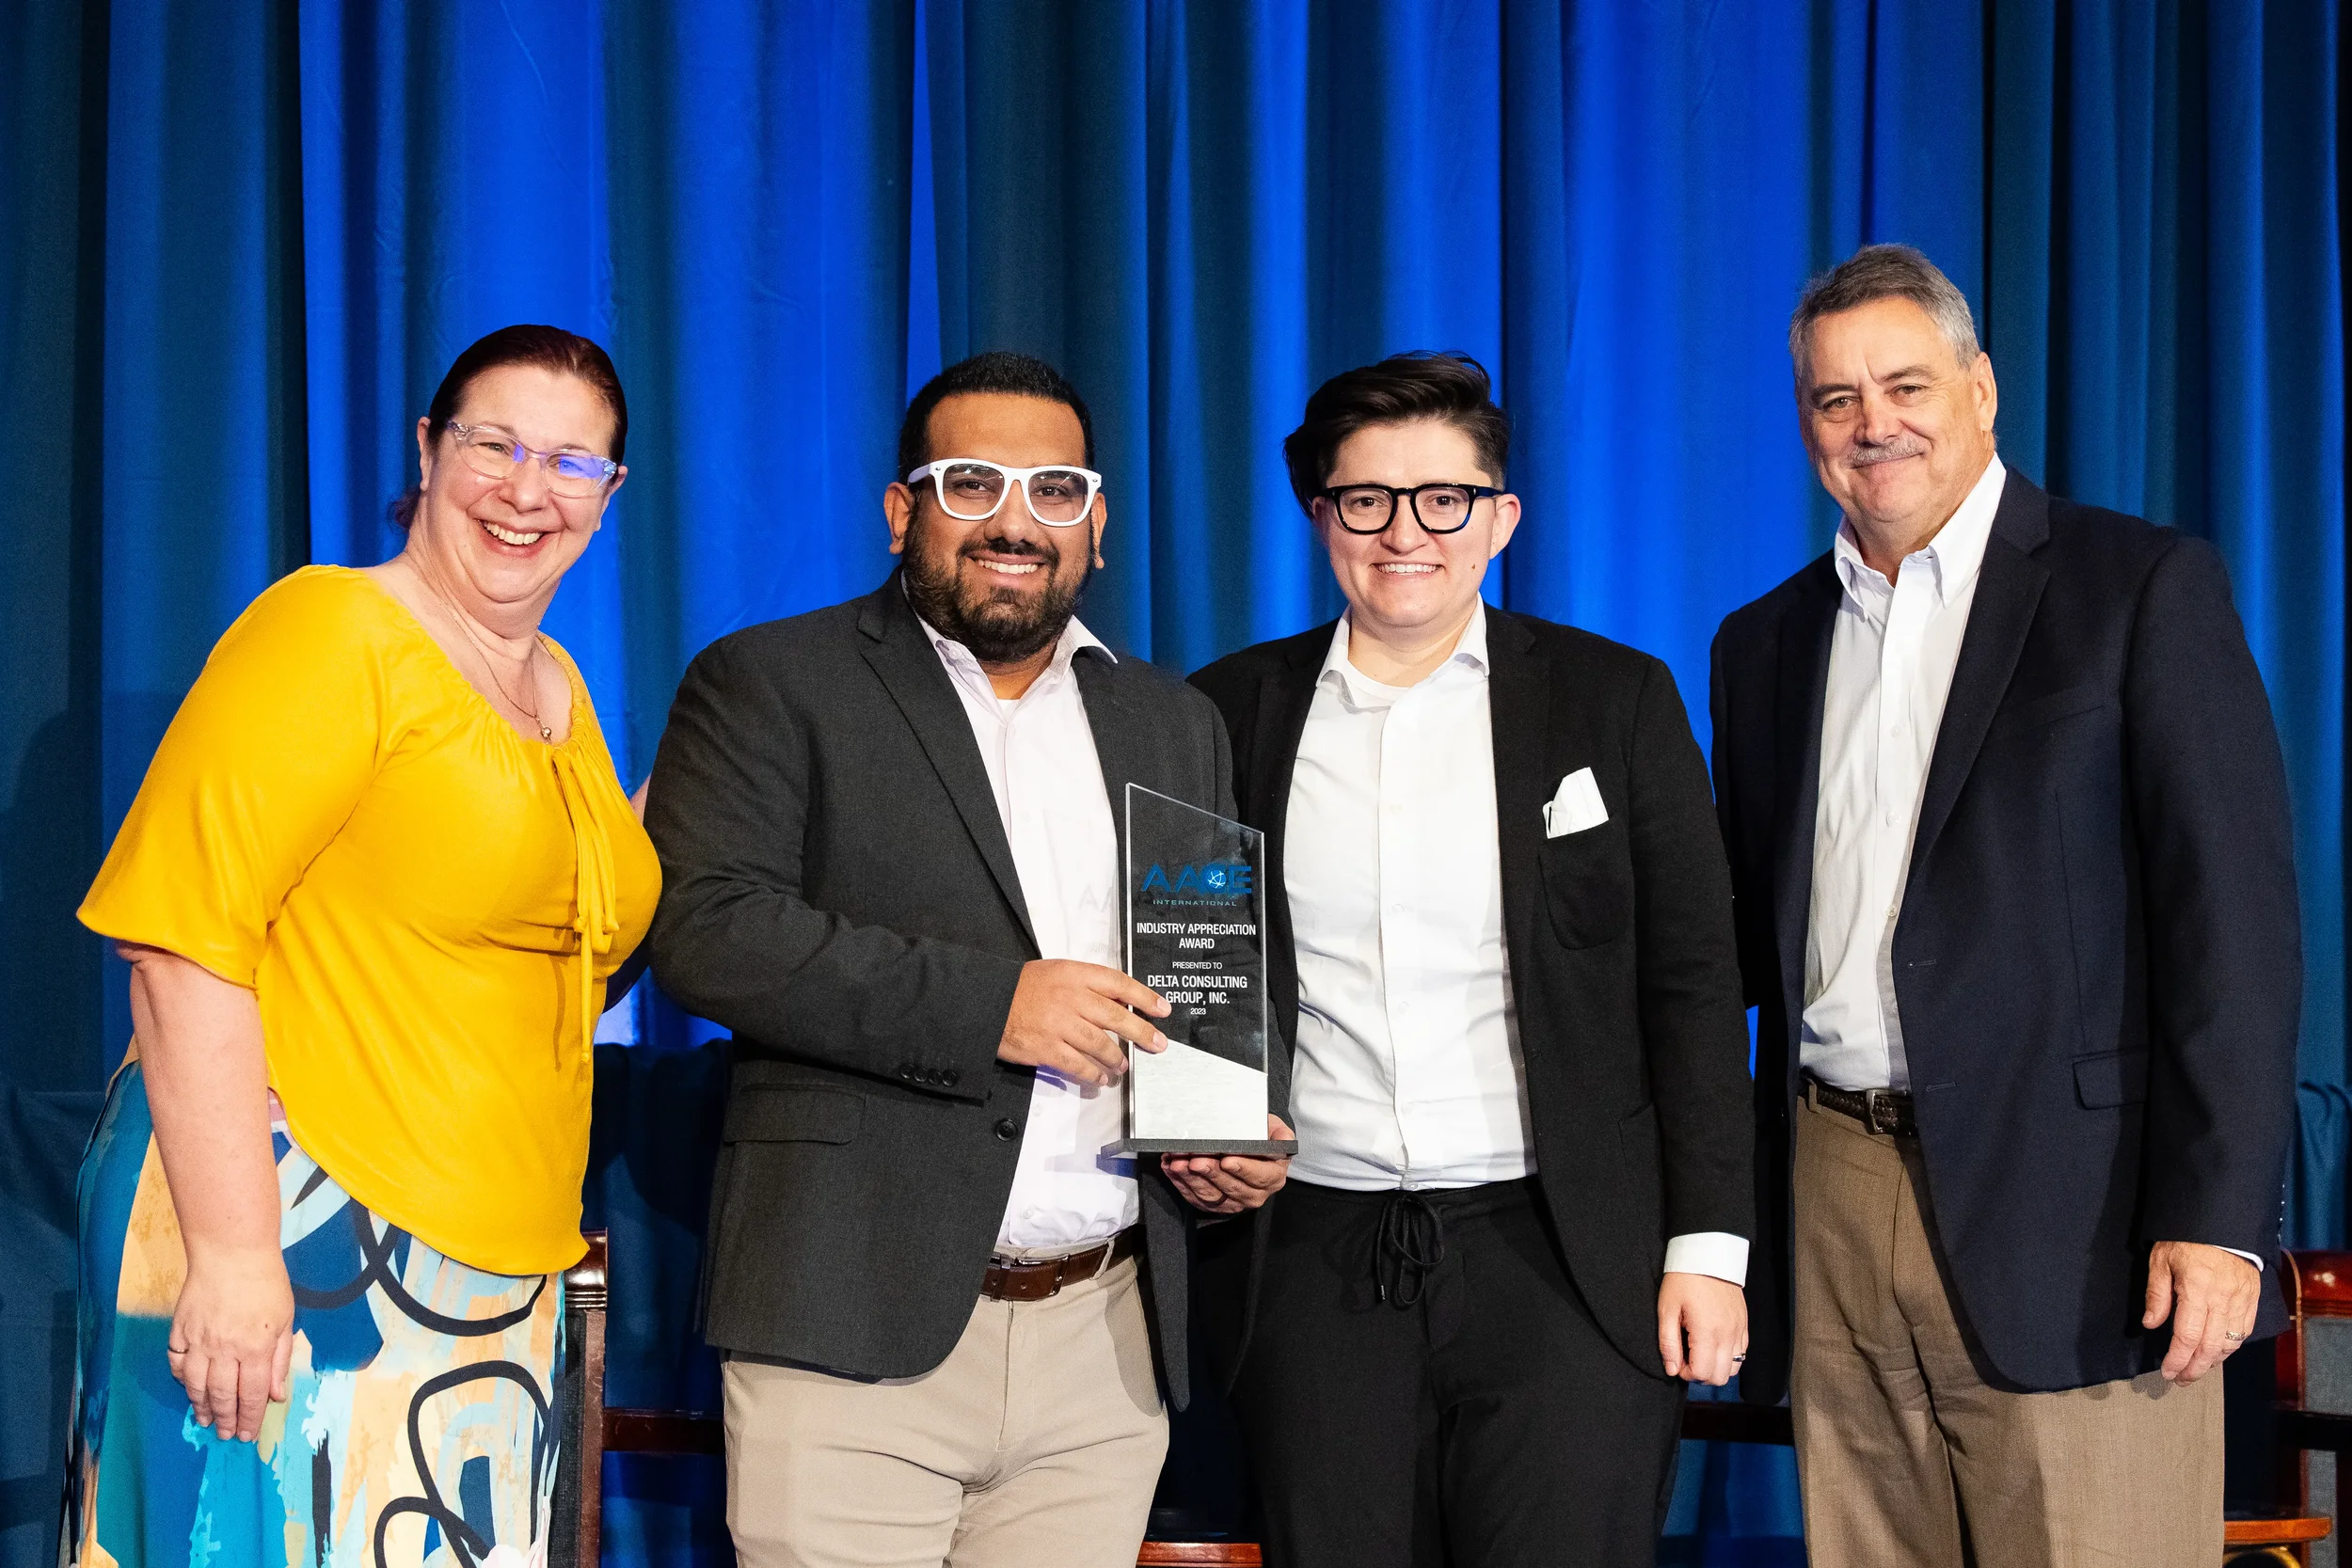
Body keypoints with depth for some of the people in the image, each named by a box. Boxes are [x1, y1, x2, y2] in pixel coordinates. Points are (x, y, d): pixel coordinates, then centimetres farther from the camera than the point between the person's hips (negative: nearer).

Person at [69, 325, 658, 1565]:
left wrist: (672, 844, 12)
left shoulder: (557, 689, 16)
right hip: (291, 1230, -7)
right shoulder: (333, 628, -8)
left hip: (487, 1266, 7)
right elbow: (183, 936, -17)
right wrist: (233, 1251, -21)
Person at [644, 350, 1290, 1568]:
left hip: (1106, 1346, 4)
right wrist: (988, 1003, -16)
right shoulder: (768, 686, 3)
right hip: (858, 1327, -4)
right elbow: (704, 931, -10)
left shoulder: (1175, 724, 19)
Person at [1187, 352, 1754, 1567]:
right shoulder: (1231, 714, 9)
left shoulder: (1616, 700, 5)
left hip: (1563, 1264, -1)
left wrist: (1707, 1243, -3)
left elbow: (1693, 984, 3)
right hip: (1315, 1269, 2)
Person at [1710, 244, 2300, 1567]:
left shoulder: (2146, 587, 1)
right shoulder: (1764, 644, 17)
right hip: (1837, 1202, 5)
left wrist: (2219, 1215, -13)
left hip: (2066, 1213, -4)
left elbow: (2236, 909, -6)